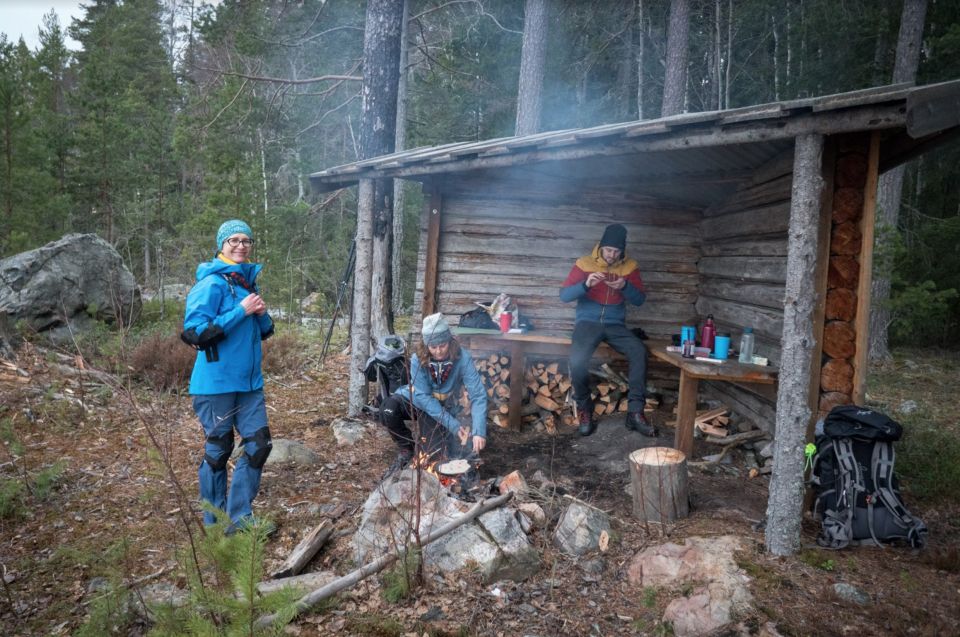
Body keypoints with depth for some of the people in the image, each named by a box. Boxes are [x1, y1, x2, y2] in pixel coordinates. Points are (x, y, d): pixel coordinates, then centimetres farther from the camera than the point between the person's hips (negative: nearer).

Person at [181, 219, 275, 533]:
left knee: (259, 444, 6)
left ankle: (240, 517, 19)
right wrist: (241, 310, -21)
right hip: (217, 382, -7)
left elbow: (264, 332, 19)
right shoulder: (212, 283, -13)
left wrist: (262, 314, -4)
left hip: (249, 381, 7)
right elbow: (196, 331, -22)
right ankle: (213, 523, 22)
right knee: (218, 450, 5)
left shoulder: (248, 280, 11)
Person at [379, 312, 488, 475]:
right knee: (388, 411, -30)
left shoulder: (462, 358, -26)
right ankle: (406, 448, -2)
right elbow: (422, 397, -25)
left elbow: (478, 395, -29)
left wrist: (479, 432, -41)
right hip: (416, 400, 0)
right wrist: (454, 425, -31)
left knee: (433, 455, -16)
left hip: (443, 407, 0)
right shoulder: (417, 359, -24)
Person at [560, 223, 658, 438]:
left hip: (615, 325, 2)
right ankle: (584, 408, -7)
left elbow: (640, 300, 3)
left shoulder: (629, 267, 5)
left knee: (640, 351, -28)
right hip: (588, 322, -2)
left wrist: (625, 287, -18)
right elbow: (564, 295, -6)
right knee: (577, 359, -32)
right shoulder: (584, 263, -2)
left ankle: (635, 412, -21)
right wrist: (586, 284, -25)